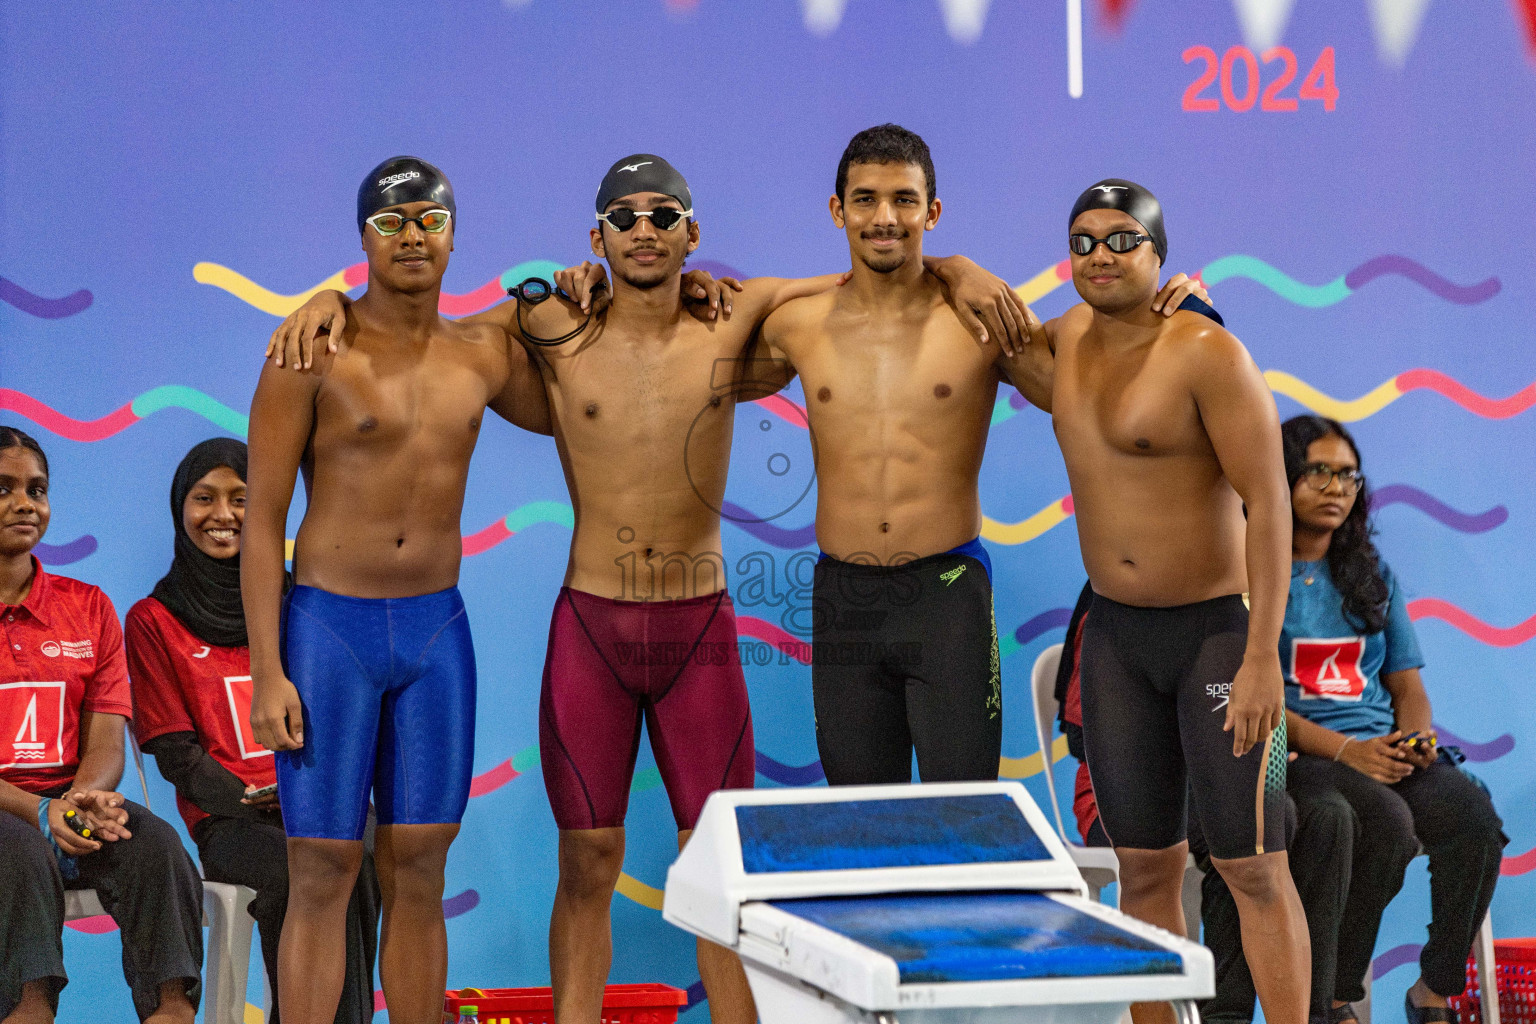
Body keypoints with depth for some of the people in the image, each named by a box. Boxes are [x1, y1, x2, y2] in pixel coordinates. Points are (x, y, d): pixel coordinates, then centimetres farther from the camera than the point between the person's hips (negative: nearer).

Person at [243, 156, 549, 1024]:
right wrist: (268, 673, -12)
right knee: (323, 874, -3)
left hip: (437, 629, 4)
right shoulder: (316, 353, -7)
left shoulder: (486, 356, 6)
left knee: (418, 873, 7)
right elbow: (263, 521, -7)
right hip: (328, 627, -4)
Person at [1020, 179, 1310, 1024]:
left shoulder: (1207, 353, -15)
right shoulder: (1069, 340, 6)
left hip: (1219, 630, -6)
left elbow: (1269, 504, -18)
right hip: (1117, 636, 6)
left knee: (1253, 867, -5)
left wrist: (1262, 657, -23)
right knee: (1145, 866, 8)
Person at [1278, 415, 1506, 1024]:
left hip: (1388, 750, 5)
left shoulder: (1372, 574, 21)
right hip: (1296, 757, -5)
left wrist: (1418, 737, -5)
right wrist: (1347, 749, -18)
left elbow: (1406, 683, 19)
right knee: (1387, 820, -35)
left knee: (1474, 814, -25)